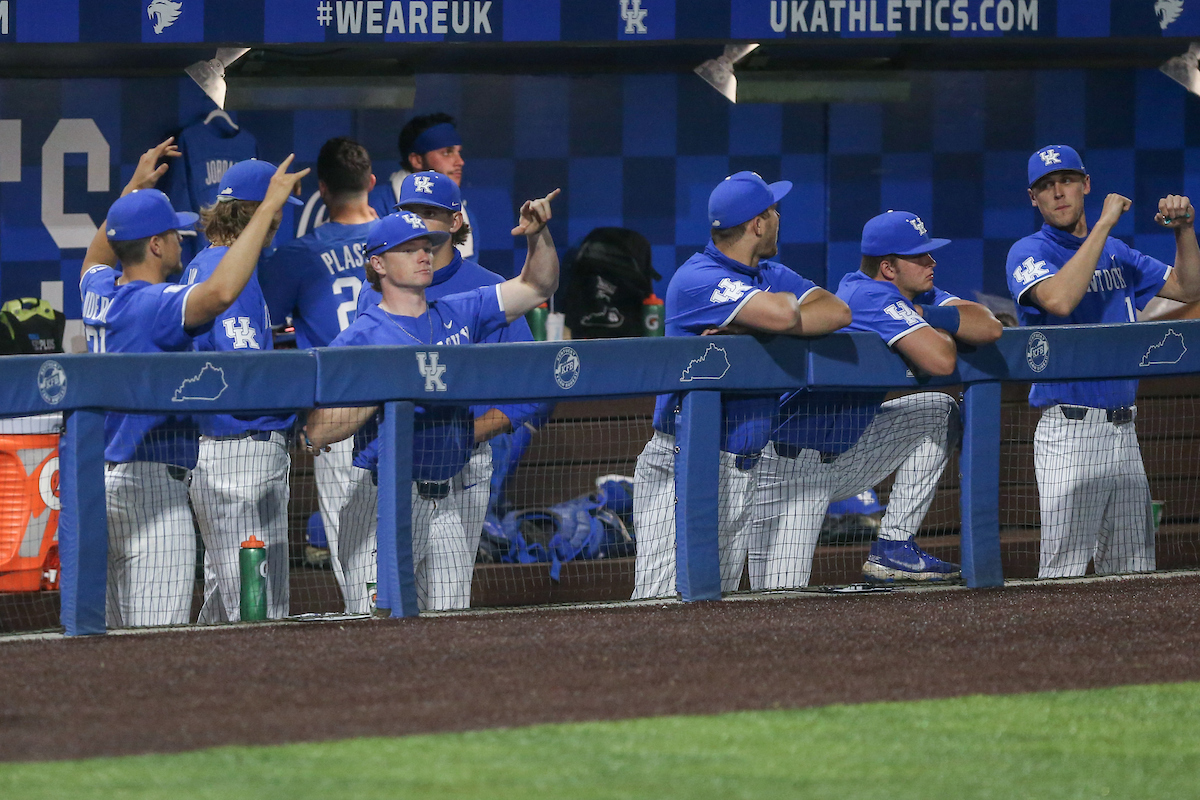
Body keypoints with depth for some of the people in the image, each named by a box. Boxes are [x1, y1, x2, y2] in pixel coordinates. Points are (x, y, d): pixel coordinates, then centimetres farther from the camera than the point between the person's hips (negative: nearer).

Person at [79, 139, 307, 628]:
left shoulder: (99, 294, 10)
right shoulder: (153, 304, -16)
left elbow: (96, 259, 36)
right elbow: (219, 292, -35)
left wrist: (133, 190, 38)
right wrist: (269, 206, -29)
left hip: (103, 478, 10)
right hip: (150, 482, -10)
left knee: (115, 642, 12)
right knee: (158, 643, -13)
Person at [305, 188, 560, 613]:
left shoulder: (458, 315, 12)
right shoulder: (359, 339, -5)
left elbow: (537, 286, 15)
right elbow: (318, 433, -12)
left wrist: (539, 235, -4)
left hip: (447, 505, 6)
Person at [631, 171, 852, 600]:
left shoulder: (772, 276, 15)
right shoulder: (698, 279, -13)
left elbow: (837, 312, -1)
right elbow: (783, 315, -28)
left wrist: (742, 329, -14)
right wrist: (783, 298, 0)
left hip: (743, 469, 8)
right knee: (663, 610, -15)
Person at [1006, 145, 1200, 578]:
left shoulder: (1116, 253, 17)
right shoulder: (1029, 252, -3)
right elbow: (1060, 299, -24)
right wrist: (1104, 223, -20)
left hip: (1124, 434, 6)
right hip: (1069, 432, -6)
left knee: (1134, 571, 6)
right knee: (1065, 571, -12)